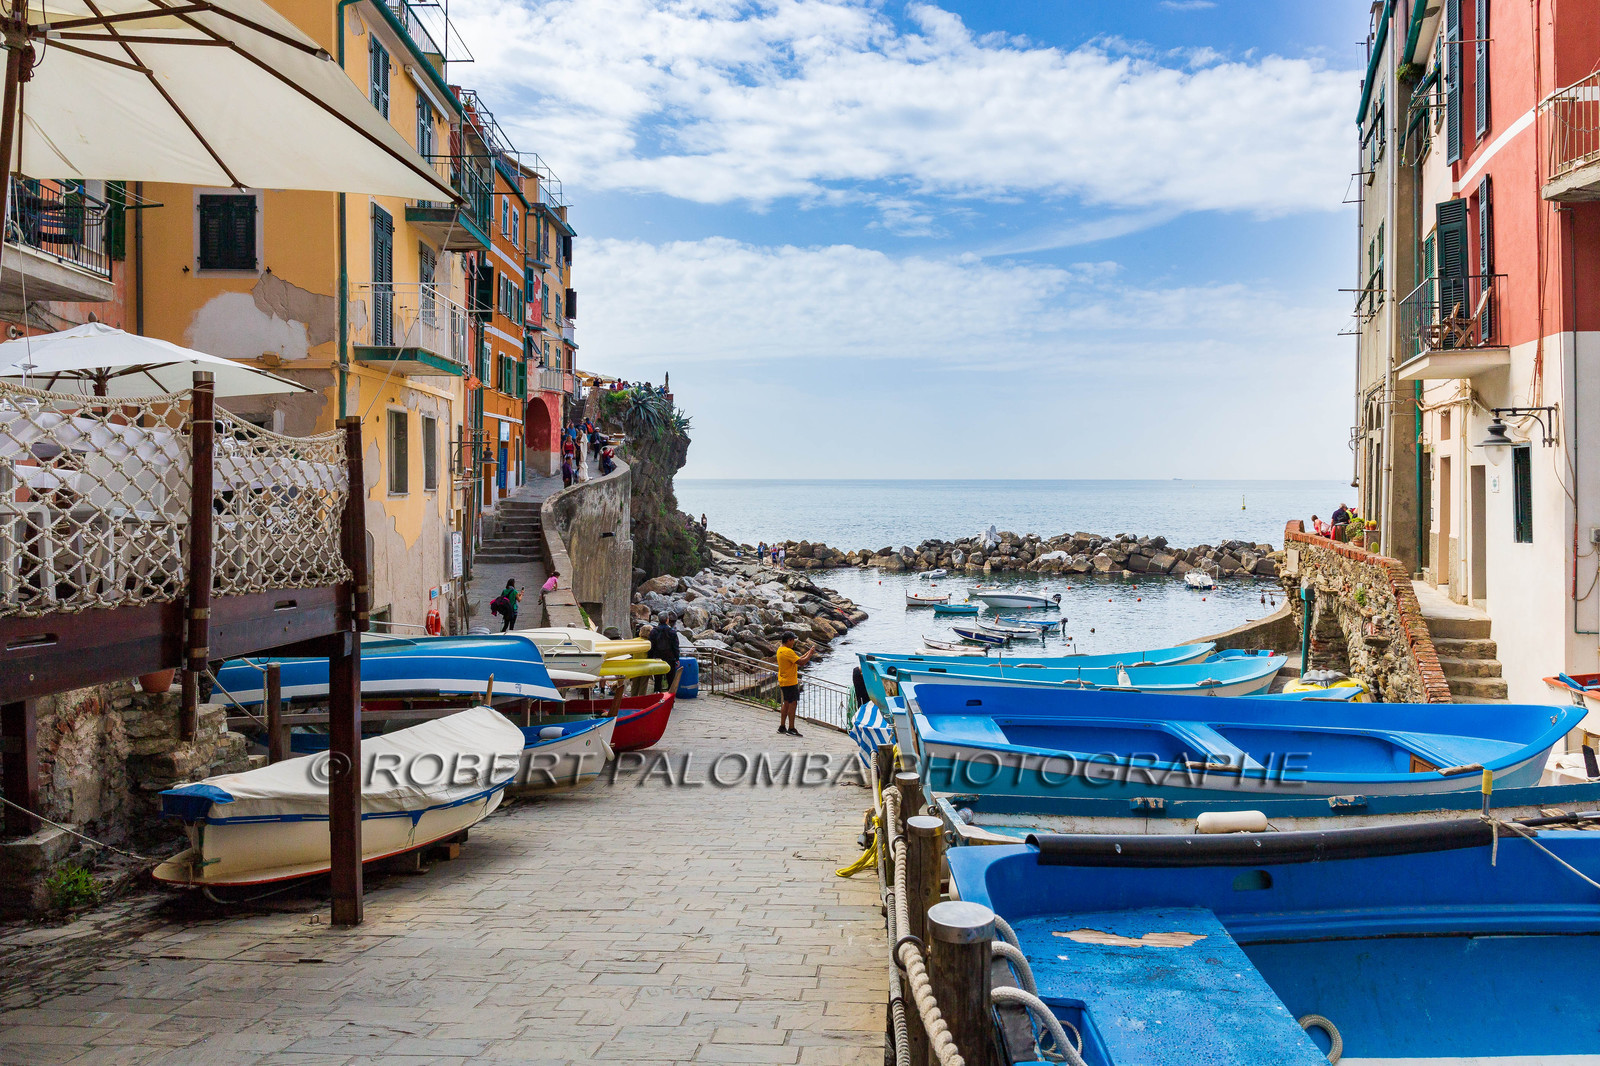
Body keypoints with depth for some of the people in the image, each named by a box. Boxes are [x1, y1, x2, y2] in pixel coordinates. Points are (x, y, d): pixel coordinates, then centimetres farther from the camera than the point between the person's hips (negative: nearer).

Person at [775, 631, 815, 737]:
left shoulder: (780, 649, 11)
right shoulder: (788, 651, -21)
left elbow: (797, 660, 16)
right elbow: (801, 662, -23)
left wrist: (807, 654, 11)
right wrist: (810, 654, -9)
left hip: (783, 682, 10)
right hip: (790, 682, -10)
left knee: (787, 703, 16)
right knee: (793, 703, -6)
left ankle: (782, 727, 20)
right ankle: (791, 729, -6)